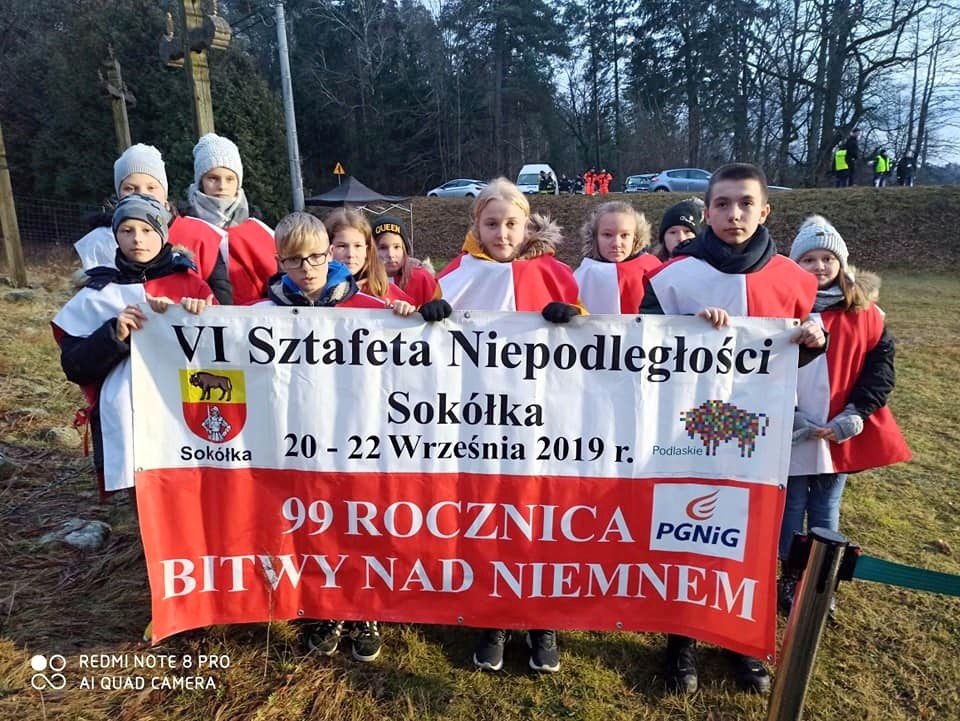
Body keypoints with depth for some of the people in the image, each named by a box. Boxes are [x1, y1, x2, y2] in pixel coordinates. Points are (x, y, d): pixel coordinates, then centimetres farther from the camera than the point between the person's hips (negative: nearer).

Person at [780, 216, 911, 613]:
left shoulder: (865, 312, 1)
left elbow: (881, 366, 2)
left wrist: (854, 415, -9)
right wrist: (787, 415, -14)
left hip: (840, 434, 2)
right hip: (789, 433, -2)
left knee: (825, 513, 16)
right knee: (789, 510, 10)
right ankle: (790, 578, 28)